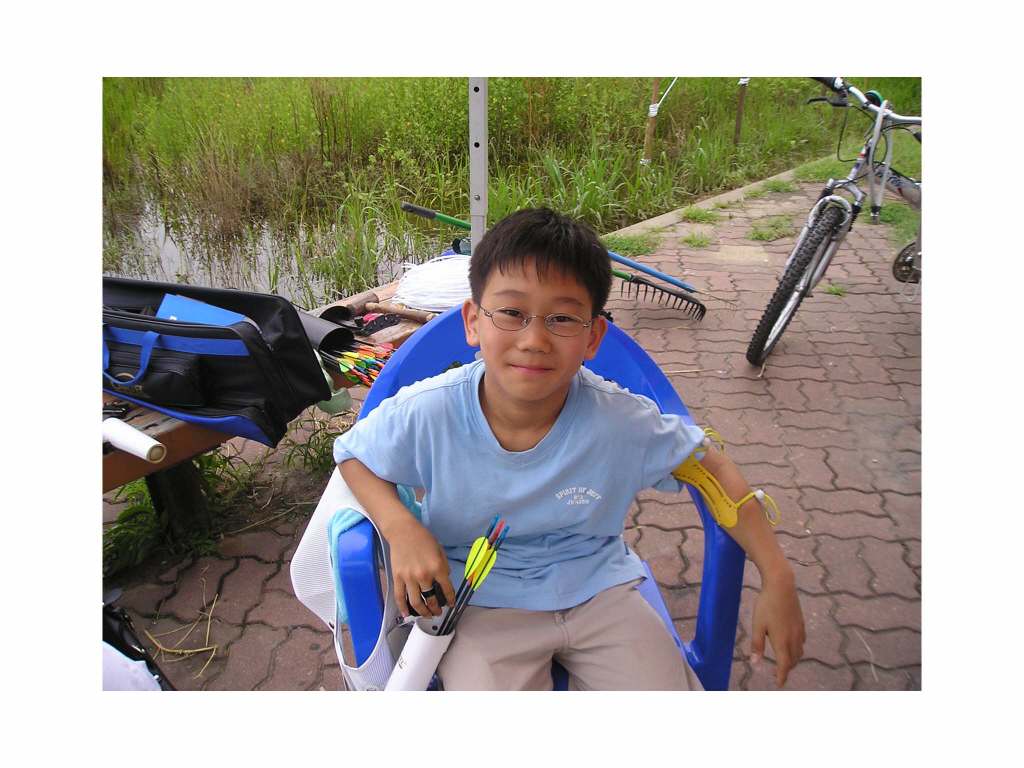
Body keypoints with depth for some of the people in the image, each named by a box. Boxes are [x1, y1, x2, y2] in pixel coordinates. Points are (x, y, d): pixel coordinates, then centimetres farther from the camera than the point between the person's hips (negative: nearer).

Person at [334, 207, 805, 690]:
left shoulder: (621, 421, -20)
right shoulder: (427, 414, -22)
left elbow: (712, 468, -5)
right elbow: (352, 456, -3)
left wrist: (777, 579, -8)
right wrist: (401, 529, -23)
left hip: (597, 588, 2)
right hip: (481, 602, -1)